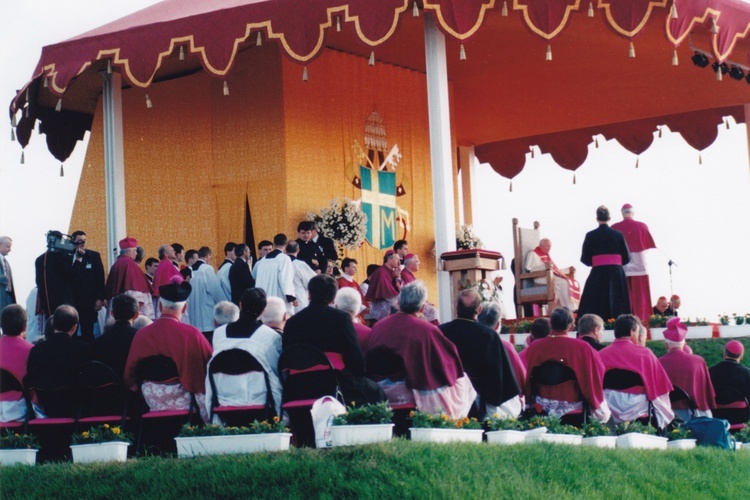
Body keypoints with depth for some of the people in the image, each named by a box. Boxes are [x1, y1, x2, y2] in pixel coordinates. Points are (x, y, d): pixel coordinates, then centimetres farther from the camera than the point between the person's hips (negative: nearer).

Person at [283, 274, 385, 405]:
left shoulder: (292, 322, 2)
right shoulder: (341, 318, -6)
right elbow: (356, 356, -7)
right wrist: (359, 374, 13)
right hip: (339, 384, -4)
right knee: (375, 392, 22)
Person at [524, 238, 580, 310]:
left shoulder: (546, 255, 30)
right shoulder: (533, 254, 2)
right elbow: (529, 268, -15)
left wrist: (568, 269, 22)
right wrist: (544, 266, -30)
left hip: (553, 276, 9)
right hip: (542, 278, -9)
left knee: (574, 284, -12)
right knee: (564, 283, -31)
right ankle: (570, 309, -33)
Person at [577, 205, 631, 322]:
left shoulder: (590, 236, -3)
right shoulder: (618, 235, 0)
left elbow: (585, 259, 0)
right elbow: (627, 258, 3)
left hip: (598, 275, -1)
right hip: (616, 274, 1)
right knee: (617, 305, 7)